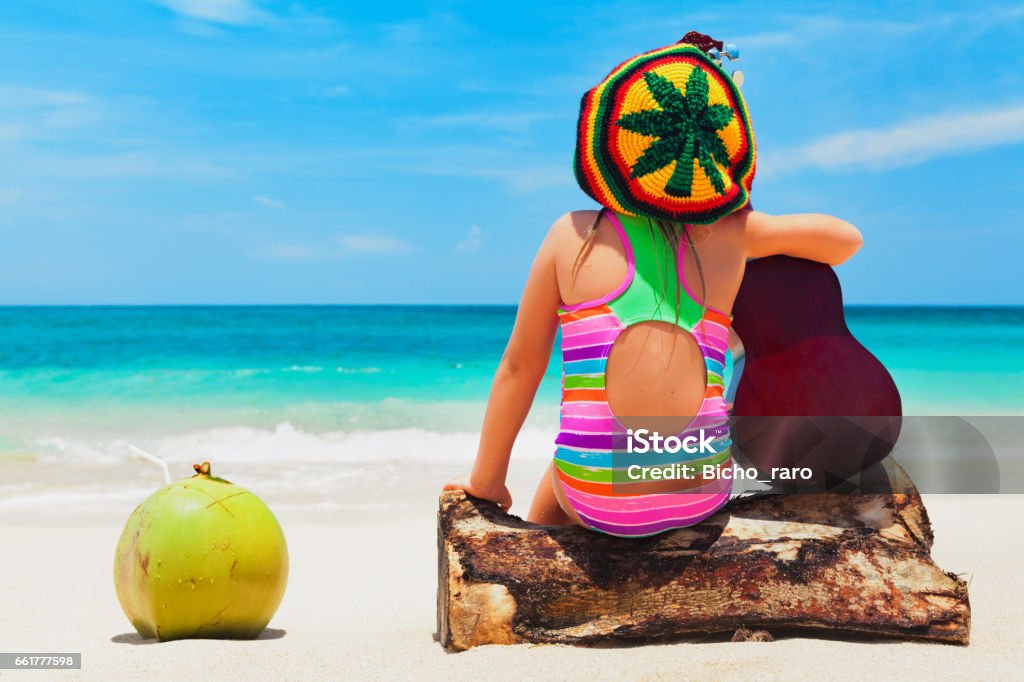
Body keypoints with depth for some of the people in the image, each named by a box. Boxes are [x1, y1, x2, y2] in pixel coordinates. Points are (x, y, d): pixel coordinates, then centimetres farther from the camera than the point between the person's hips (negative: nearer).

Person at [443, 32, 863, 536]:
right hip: (702, 491, 2)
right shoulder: (730, 235, 2)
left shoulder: (574, 236, -2)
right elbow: (846, 240, 15)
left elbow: (519, 368, 2)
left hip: (602, 501, -2)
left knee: (551, 508, 35)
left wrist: (486, 481, 13)